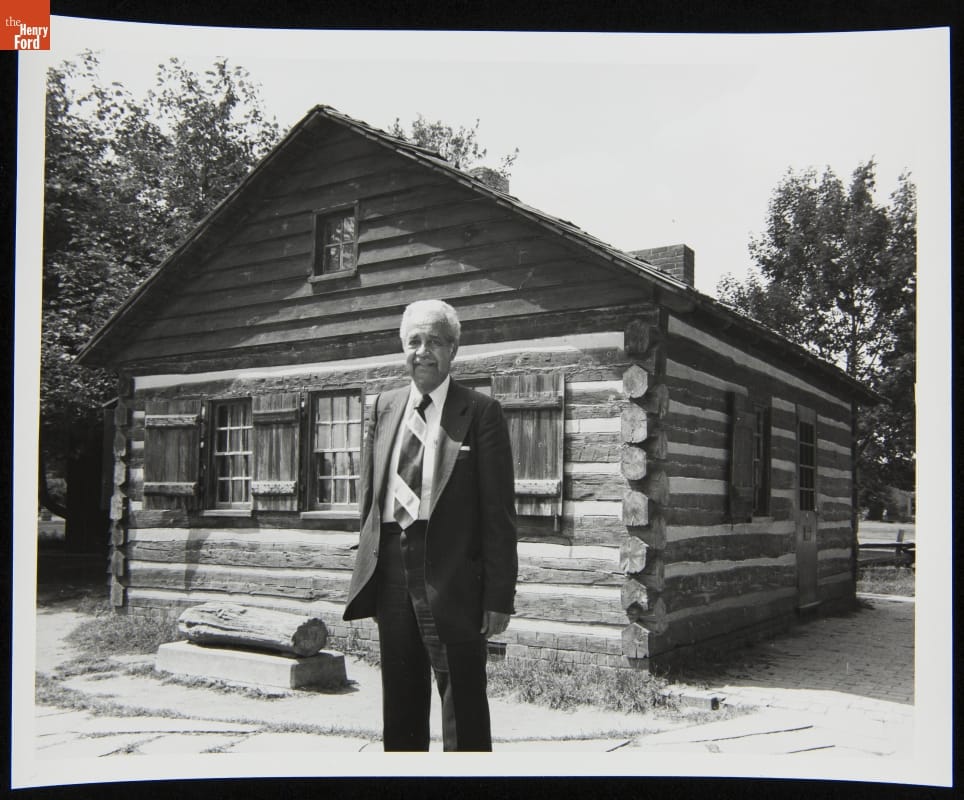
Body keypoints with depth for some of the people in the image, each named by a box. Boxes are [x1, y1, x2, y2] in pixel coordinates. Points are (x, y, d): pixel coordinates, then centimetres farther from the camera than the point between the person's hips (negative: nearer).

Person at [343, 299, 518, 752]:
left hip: (451, 576, -5)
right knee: (400, 705, 16)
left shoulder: (480, 412, -4)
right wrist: (370, 570, 10)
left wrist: (498, 596, -11)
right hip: (391, 569, 5)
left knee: (463, 711, 2)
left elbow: (498, 510, -7)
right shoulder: (383, 408, 12)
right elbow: (368, 494, 16)